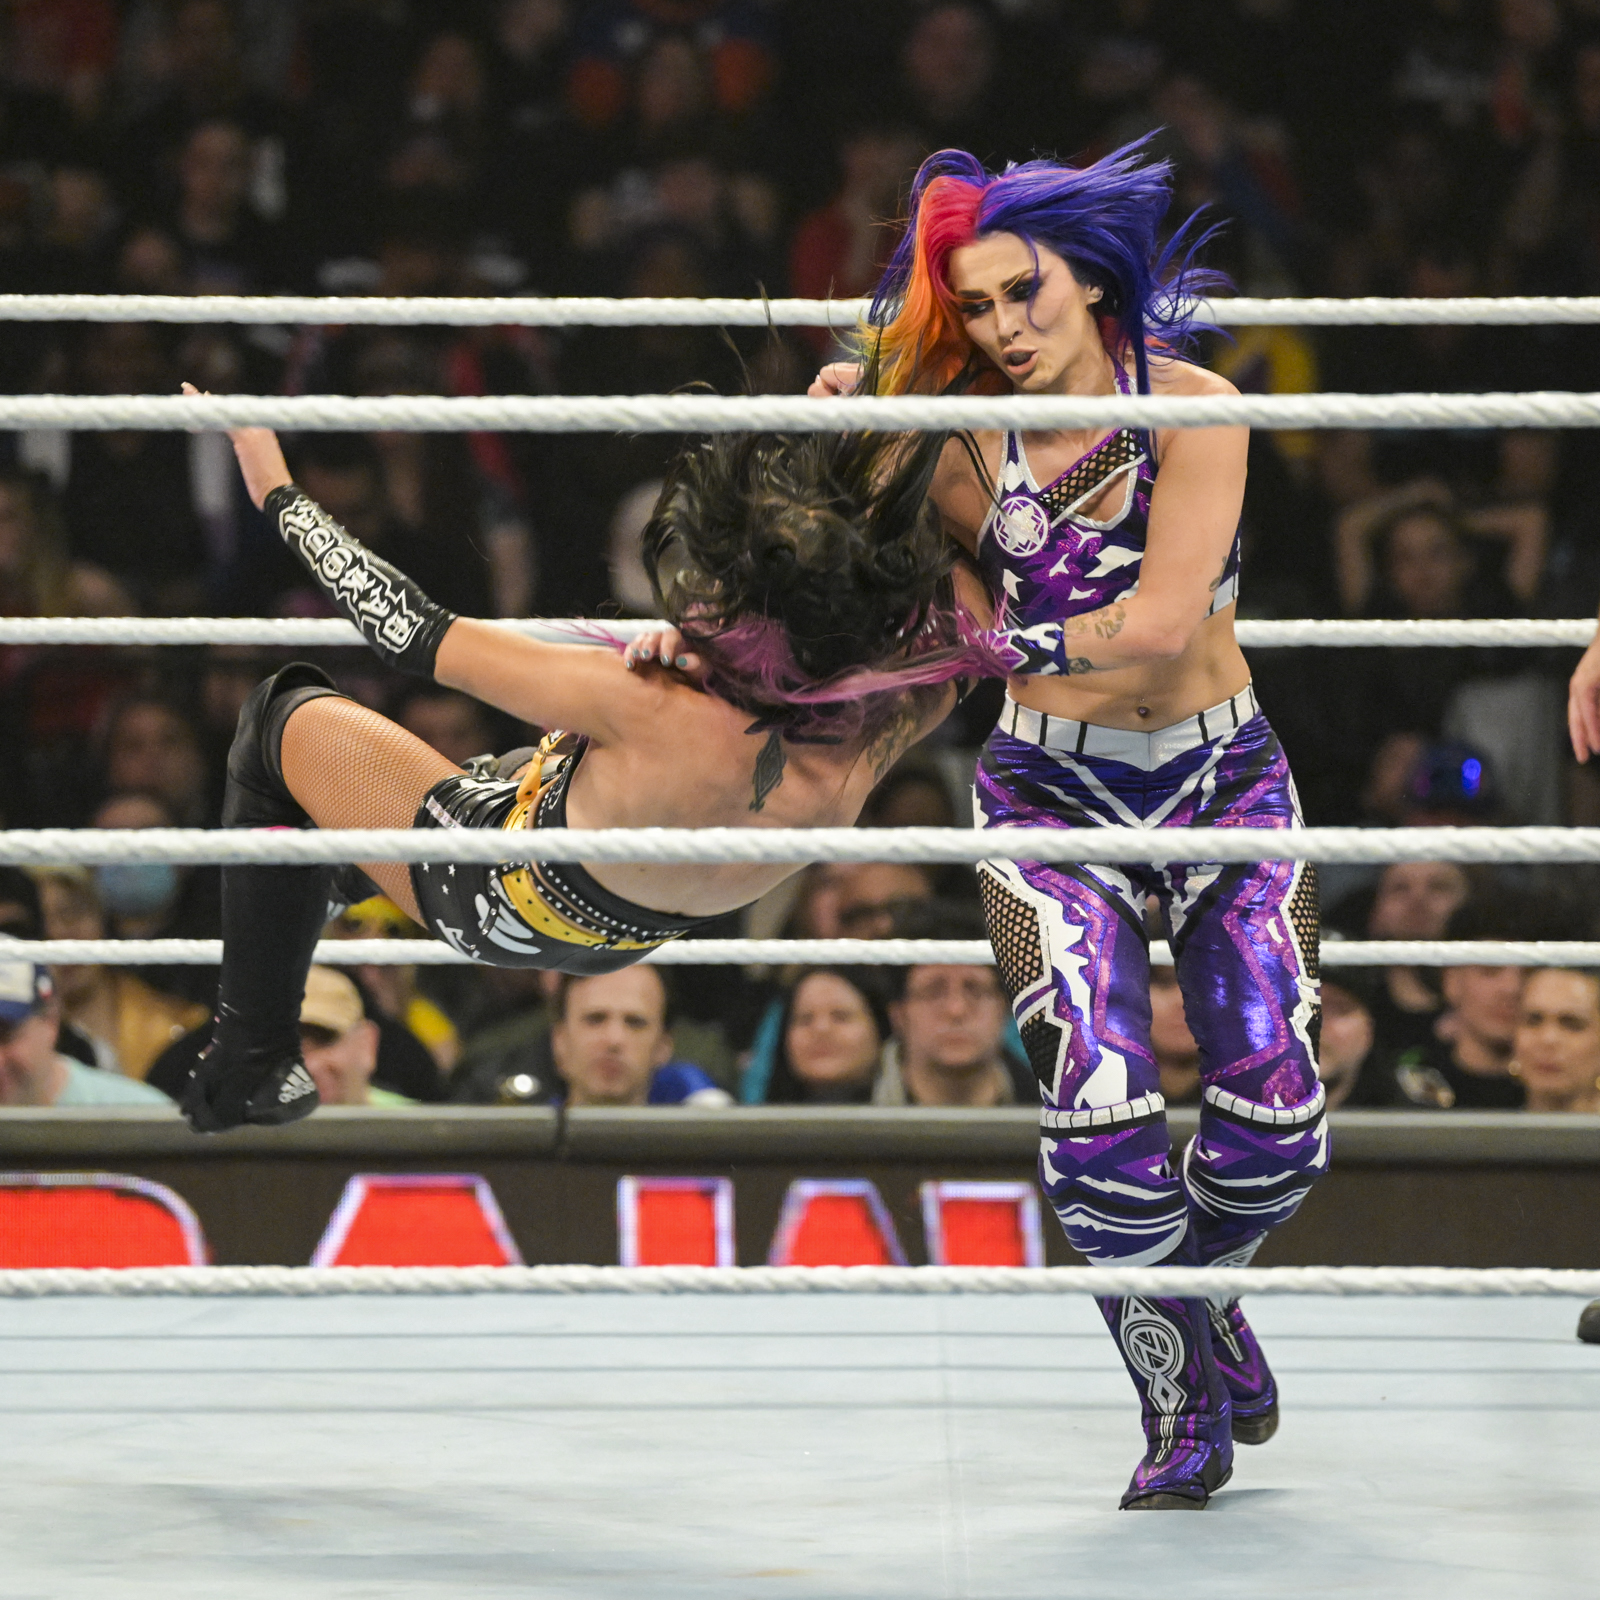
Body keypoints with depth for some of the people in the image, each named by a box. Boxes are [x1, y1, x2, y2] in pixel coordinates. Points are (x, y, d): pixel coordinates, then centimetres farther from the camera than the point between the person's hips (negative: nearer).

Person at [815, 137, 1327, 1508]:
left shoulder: (1194, 406, -11)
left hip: (1226, 777, 0)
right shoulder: (969, 437, -3)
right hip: (1057, 798, 0)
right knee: (1103, 1126, -17)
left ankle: (1196, 1290, 28)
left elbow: (1163, 626, -20)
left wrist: (1007, 643, -16)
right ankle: (1182, 1402, 7)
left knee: (1274, 1126, -9)